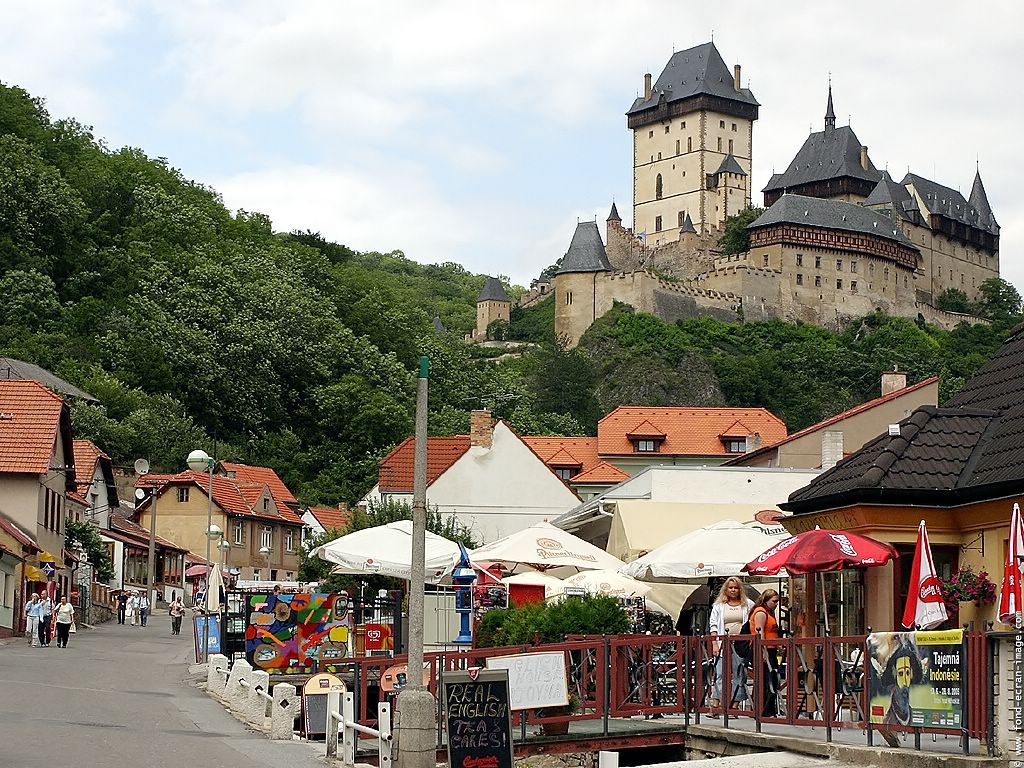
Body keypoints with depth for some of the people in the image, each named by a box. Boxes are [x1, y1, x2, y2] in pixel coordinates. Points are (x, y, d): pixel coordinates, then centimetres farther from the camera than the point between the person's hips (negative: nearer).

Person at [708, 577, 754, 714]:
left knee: (739, 676, 0)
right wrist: (714, 643, -3)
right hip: (724, 645, -1)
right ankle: (714, 707, -13)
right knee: (721, 675, -8)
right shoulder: (719, 605, 11)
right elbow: (713, 624, 9)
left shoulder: (748, 604, 11)